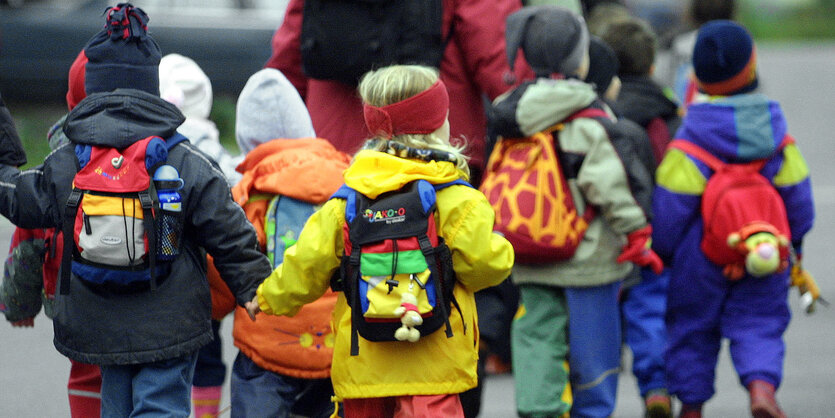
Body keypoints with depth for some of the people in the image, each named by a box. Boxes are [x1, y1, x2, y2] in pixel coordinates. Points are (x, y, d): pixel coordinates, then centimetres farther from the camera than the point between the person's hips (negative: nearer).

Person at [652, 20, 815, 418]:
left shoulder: (693, 135, -16)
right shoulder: (775, 130, -5)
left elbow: (672, 200, -13)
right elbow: (796, 191, 2)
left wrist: (661, 248, 0)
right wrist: (794, 239, 18)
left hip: (701, 251, -2)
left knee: (692, 325, 13)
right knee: (759, 324, 9)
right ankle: (762, 385, -16)